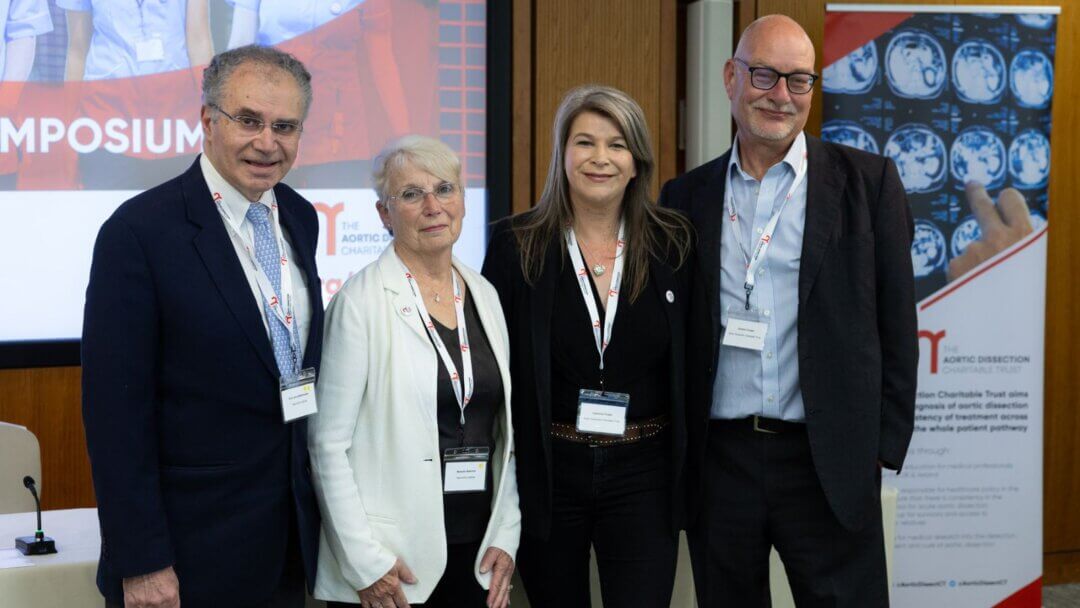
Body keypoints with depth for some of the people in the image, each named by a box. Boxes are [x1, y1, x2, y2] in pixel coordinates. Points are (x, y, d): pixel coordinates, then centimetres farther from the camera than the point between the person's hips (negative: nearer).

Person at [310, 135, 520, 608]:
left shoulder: (484, 295, 8)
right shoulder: (360, 302, -8)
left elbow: (504, 431, 12)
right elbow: (329, 443, -10)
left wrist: (505, 537, 5)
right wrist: (365, 563, -13)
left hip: (476, 555, 5)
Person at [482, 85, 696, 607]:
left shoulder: (673, 244, 1)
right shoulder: (518, 245, -3)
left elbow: (691, 363, 4)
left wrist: (689, 476, 0)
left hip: (642, 473, 0)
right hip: (547, 474, 0)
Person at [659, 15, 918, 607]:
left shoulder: (868, 181, 2)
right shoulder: (686, 196, 8)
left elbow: (895, 323, 1)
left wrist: (885, 443, -3)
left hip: (830, 466, -2)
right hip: (718, 462, 2)